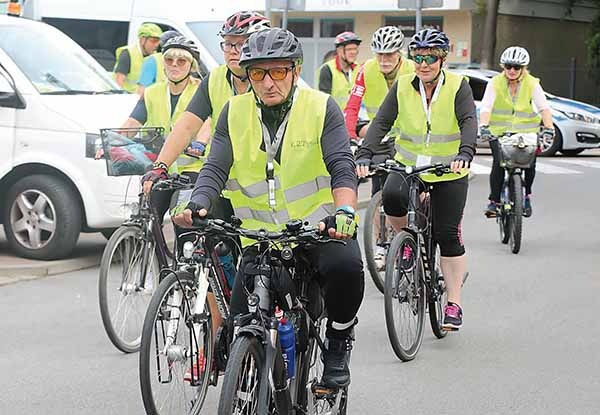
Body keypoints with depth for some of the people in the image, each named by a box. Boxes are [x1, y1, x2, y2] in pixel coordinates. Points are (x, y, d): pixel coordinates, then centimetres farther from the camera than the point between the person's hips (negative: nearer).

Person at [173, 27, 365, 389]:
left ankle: (340, 339, -7)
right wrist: (198, 204, -27)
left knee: (345, 265, -35)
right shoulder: (235, 112, 0)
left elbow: (342, 167, -17)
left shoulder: (321, 108, -7)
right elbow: (215, 169, -6)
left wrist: (344, 211, -36)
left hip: (320, 226, -2)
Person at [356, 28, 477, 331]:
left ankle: (454, 304, 8)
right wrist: (365, 154, -28)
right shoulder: (403, 86, -4)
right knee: (392, 197, -31)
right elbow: (382, 121, -11)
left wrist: (465, 153, -43)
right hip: (408, 166, 1)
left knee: (448, 235, -3)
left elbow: (469, 122, -23)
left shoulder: (458, 87, -9)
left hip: (449, 173, -1)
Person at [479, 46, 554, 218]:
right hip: (499, 132, -1)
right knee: (499, 163, -21)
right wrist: (484, 126, -36)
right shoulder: (495, 83, -6)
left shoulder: (532, 84, -4)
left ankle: (526, 195, 14)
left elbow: (544, 107, -14)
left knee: (530, 163, -14)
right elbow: (486, 107, -18)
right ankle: (494, 201, -8)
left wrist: (548, 128, -32)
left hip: (526, 132, 1)